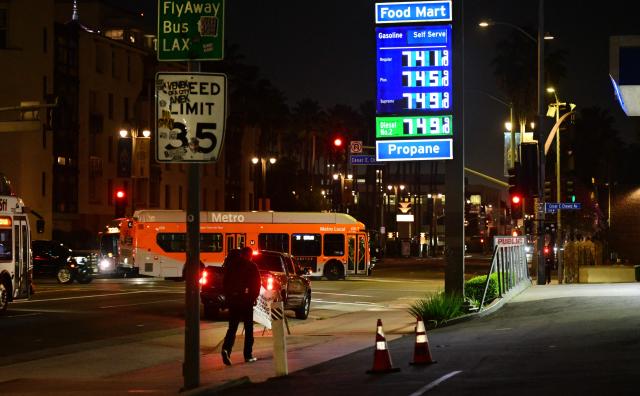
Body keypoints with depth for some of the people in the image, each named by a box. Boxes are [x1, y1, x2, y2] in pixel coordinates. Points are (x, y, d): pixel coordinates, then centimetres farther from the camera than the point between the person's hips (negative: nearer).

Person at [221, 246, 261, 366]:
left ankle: (226, 349, -19)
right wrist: (254, 297, 2)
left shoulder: (231, 265, 8)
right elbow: (256, 283, -7)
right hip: (246, 300, -3)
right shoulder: (252, 266, -4)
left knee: (232, 327, 5)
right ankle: (248, 355, 10)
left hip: (232, 300, 3)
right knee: (248, 328, 8)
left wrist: (228, 296, 16)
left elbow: (225, 283, 11)